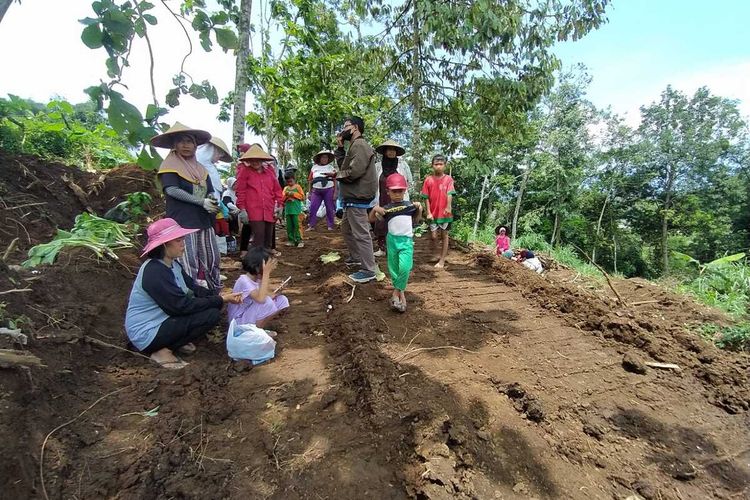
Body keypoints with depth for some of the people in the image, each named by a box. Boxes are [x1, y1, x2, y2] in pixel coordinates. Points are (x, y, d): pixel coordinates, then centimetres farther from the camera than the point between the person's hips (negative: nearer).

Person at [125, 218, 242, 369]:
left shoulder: (172, 264, 3)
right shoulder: (154, 272, -26)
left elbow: (193, 289, 4)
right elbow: (183, 306, -27)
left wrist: (218, 295, -12)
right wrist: (220, 300, -21)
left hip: (162, 318, 9)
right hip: (147, 334, -9)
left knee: (211, 303, 3)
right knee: (212, 314, -20)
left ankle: (177, 341, 8)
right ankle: (163, 351, -7)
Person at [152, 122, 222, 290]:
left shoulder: (200, 168, 17)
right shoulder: (170, 165, -2)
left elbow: (210, 192, 15)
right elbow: (172, 190, -15)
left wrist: (212, 199, -10)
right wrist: (201, 202, -20)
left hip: (204, 221, 7)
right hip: (183, 223, -7)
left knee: (211, 259, 11)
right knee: (188, 264, -7)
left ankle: (214, 292, 24)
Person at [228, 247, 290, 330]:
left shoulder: (257, 278, -2)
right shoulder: (244, 281, -27)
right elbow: (260, 298, -42)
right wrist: (266, 273, -38)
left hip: (251, 313, 8)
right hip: (239, 321, -8)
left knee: (282, 300, -3)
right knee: (266, 301, -32)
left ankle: (258, 328, 4)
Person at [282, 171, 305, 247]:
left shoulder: (297, 187, 4)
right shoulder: (286, 188, 15)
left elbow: (302, 196, -3)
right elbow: (282, 199, 11)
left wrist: (293, 194, -9)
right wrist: (286, 195, -8)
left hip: (296, 210, -4)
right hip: (288, 210, 4)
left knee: (297, 225, -7)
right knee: (289, 226, 5)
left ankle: (299, 240, -2)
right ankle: (291, 240, 12)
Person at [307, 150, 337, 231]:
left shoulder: (331, 167, 9)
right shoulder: (314, 167, 13)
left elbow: (335, 181, 4)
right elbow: (310, 181, 14)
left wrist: (335, 192, -4)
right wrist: (310, 192, 10)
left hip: (328, 190, -1)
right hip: (316, 191, 2)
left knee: (329, 209, 2)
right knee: (312, 208, -3)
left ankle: (330, 226, 11)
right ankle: (311, 226, 3)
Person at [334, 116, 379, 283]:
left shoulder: (359, 145, -13)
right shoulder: (354, 146, 19)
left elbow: (354, 172, -24)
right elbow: (343, 166, 14)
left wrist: (336, 175, -8)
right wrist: (340, 147, 9)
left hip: (357, 198, -11)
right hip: (352, 197, 11)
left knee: (360, 234, -8)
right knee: (346, 228, 23)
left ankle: (369, 270, -2)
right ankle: (356, 257, 37)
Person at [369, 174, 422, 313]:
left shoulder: (409, 205, 6)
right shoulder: (386, 209, 2)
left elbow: (415, 221, 21)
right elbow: (371, 219, 6)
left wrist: (419, 210, 4)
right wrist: (374, 209, -12)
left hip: (407, 240, -1)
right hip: (392, 240, 1)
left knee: (405, 267, -18)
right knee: (393, 268, 8)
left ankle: (397, 291, -1)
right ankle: (400, 292, 24)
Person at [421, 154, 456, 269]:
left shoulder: (448, 179, -2)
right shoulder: (428, 179, 2)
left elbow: (449, 194, -14)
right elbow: (426, 198, 2)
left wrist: (448, 207, -31)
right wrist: (428, 212, -5)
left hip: (445, 213, -1)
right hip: (433, 213, 1)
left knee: (444, 235, 6)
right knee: (434, 236, 3)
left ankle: (442, 260, 15)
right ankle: (438, 253, 30)